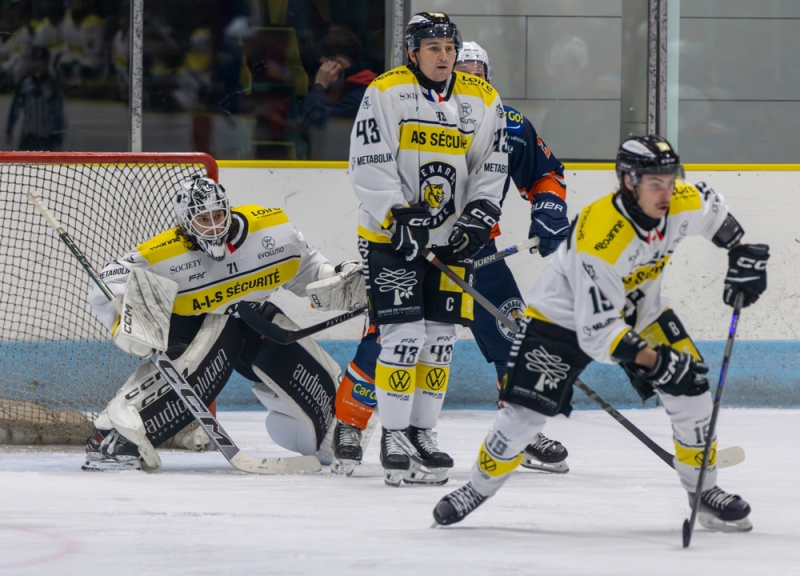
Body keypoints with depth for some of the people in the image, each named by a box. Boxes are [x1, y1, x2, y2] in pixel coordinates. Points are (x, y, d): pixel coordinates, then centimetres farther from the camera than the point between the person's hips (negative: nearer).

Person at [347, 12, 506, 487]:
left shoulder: (483, 101, 3)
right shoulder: (385, 93, -9)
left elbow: (491, 167, 8)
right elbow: (370, 166, -13)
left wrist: (479, 216, -6)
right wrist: (399, 218, -20)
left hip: (450, 238, 4)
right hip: (391, 236, -4)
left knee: (439, 340, 7)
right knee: (404, 336, -11)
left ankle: (423, 432, 17)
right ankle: (394, 437, -2)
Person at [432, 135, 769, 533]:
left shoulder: (684, 204, -20)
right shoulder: (598, 239, -39)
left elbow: (714, 212, 9)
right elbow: (596, 331, -36)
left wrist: (743, 255, 3)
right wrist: (654, 361, -39)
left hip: (640, 310, 6)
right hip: (565, 316, -6)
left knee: (690, 389, -6)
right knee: (527, 410, -11)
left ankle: (704, 490, 11)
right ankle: (478, 487, 10)